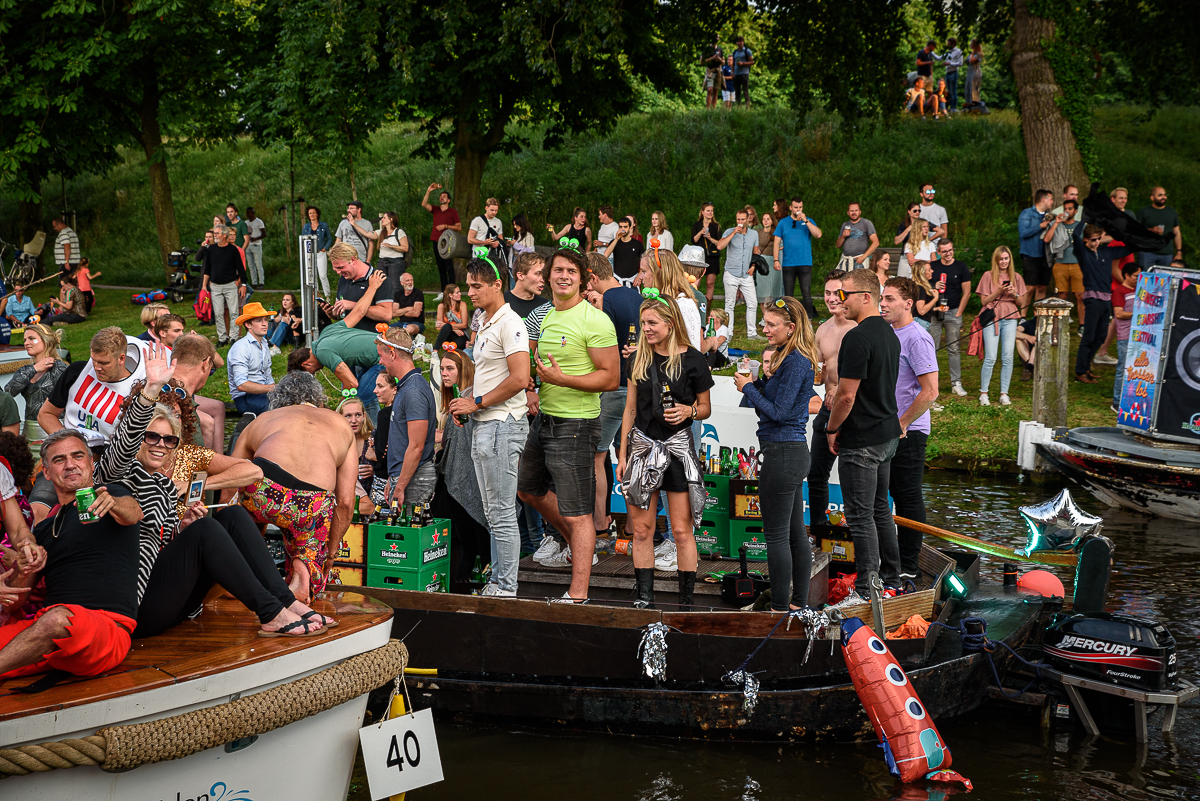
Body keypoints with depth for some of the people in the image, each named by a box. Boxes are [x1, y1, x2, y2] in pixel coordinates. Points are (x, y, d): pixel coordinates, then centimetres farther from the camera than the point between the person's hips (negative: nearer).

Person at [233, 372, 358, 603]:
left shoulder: (261, 420, 33)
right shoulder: (342, 425, 34)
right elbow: (345, 502, 24)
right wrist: (330, 553, 35)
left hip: (263, 488, 1)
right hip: (313, 504, -1)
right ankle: (304, 567, -6)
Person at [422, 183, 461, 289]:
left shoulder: (452, 212, 2)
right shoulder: (436, 210, 14)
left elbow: (459, 227, -1)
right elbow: (424, 204, -2)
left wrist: (445, 226, -11)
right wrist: (428, 192, -11)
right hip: (436, 241, 5)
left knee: (449, 267, -8)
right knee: (440, 268, 8)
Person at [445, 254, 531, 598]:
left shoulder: (509, 323, -14)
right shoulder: (486, 325, 18)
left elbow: (519, 379, -23)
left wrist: (477, 402, -16)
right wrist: (466, 402, 10)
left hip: (502, 426, -10)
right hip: (484, 427, 10)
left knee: (502, 513, -6)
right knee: (493, 513, 14)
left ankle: (506, 587, -2)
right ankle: (496, 582, 20)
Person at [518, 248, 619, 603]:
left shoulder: (595, 320, -15)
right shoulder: (547, 317, 12)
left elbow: (611, 377, -18)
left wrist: (562, 380, -26)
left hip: (576, 424, -9)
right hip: (544, 418, 9)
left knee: (576, 514, -5)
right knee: (529, 490, 24)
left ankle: (578, 595, -1)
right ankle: (576, 544, 43)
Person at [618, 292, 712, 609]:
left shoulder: (691, 360, -3)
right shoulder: (639, 360, 8)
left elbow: (705, 408, 6)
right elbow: (630, 409, 13)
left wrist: (688, 411, -17)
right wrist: (622, 455, 10)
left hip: (678, 446, -3)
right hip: (642, 444, 3)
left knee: (682, 530, -2)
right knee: (641, 528, 3)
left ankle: (685, 600, 5)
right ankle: (643, 596, 10)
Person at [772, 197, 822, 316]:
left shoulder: (808, 221, 8)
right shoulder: (783, 223, 9)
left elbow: (818, 235, -7)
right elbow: (777, 242, 7)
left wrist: (806, 221, -12)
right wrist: (776, 260, -3)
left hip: (805, 263, -1)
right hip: (788, 264, 1)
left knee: (806, 293, -6)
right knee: (788, 294, 5)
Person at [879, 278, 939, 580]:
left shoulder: (917, 338, -16)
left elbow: (930, 391, -21)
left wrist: (902, 424, -16)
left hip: (909, 431, -9)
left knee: (908, 498, -3)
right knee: (896, 495, 15)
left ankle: (909, 567, 4)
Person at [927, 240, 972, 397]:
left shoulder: (961, 268, 4)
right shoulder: (933, 267, 7)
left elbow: (966, 292, 4)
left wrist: (958, 313, -3)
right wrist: (934, 307, -5)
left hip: (953, 312, -1)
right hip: (934, 313, 1)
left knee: (953, 349, 1)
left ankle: (956, 383, 4)